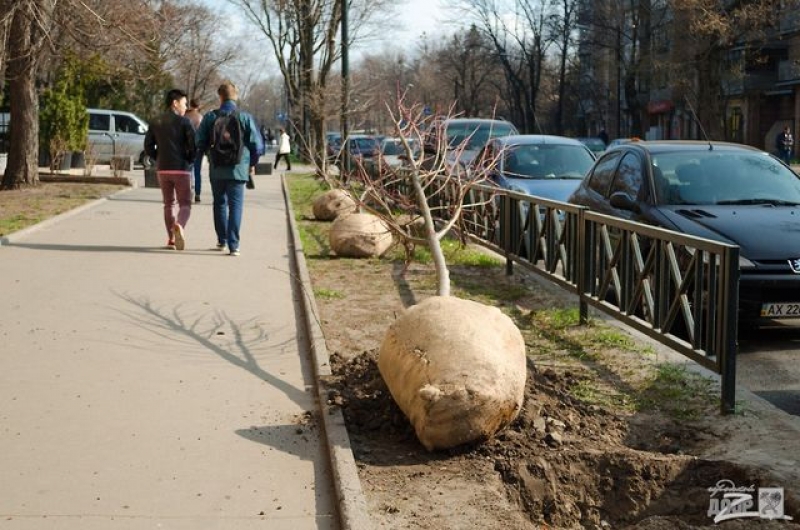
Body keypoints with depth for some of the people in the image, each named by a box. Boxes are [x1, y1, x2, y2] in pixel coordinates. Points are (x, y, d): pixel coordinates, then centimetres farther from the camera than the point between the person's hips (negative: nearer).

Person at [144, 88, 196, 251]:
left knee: (168, 204, 15)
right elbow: (194, 144, -14)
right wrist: (190, 159, 1)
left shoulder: (155, 123, 8)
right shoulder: (183, 121, -6)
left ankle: (171, 239, 13)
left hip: (162, 169, 4)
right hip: (181, 169, -4)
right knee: (185, 204, 1)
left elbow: (148, 146, 6)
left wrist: (159, 159, 14)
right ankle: (179, 226, -29)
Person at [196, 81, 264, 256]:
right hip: (238, 169, -2)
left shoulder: (210, 117, -1)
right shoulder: (245, 117, -5)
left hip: (216, 169, 2)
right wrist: (252, 164, 10)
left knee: (220, 204, 18)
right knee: (235, 205, 0)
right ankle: (233, 245, -8)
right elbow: (257, 145, -6)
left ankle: (222, 241, 26)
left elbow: (200, 143, 0)